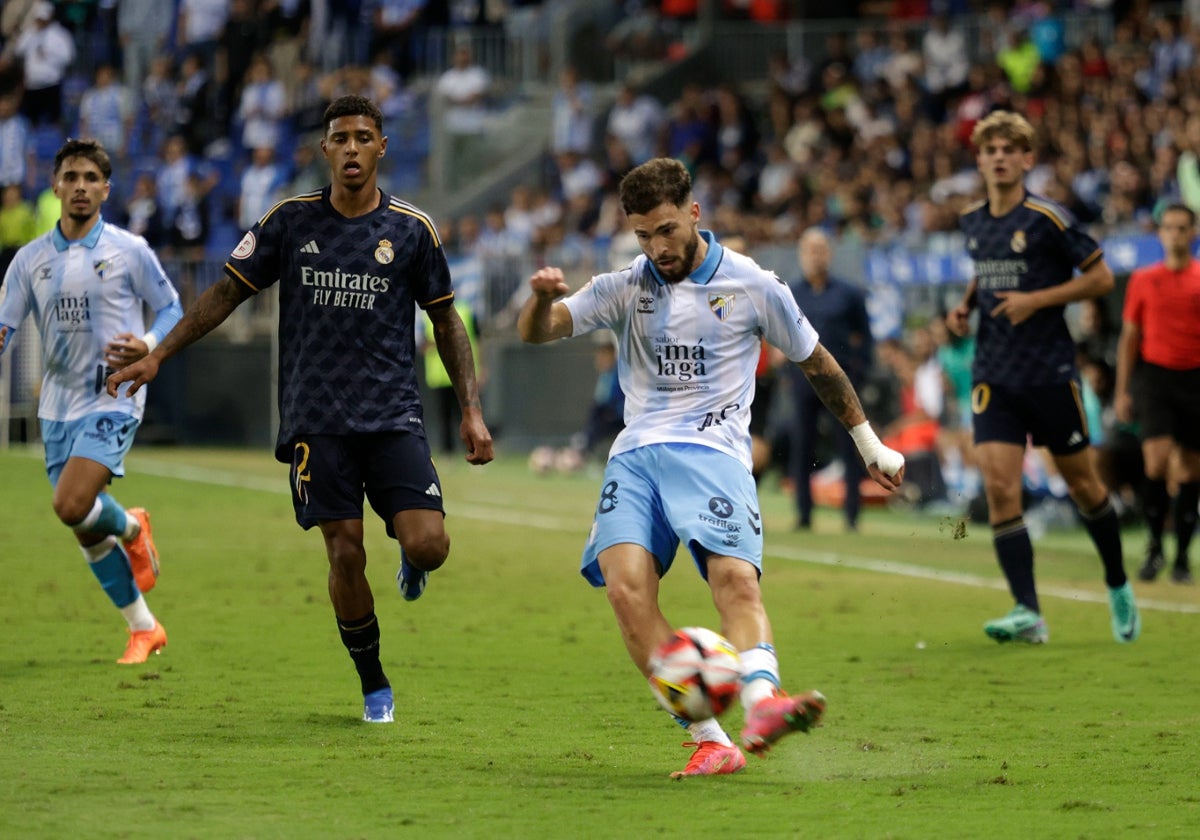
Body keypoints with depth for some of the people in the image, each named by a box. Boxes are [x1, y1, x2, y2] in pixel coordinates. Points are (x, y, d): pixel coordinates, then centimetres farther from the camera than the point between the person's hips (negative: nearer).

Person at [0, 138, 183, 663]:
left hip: (112, 400, -5)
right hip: (57, 406, 5)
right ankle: (143, 629, 21)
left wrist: (148, 345, -16)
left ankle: (131, 528, 11)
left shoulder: (129, 251, -4)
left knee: (72, 505, -23)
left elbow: (171, 308, 3)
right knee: (88, 532, 6)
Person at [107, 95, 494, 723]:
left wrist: (471, 410, 6)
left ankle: (408, 560, 23)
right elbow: (229, 291, 10)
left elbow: (445, 320, 11)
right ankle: (374, 687, 12)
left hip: (394, 417, 0)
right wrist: (157, 356, 5)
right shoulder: (291, 221, 2)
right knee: (345, 555, -7)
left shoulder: (412, 230, 2)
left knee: (428, 545, -16)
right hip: (316, 422, 0)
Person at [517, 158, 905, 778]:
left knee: (736, 579, -28)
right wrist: (541, 297, -19)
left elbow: (817, 364, 19)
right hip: (636, 454, 2)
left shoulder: (753, 287, 7)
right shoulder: (625, 288, 12)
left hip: (713, 452, -2)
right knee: (626, 587, -23)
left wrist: (871, 446, 25)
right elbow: (535, 332, 6)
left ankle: (761, 704, -52)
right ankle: (709, 739, -25)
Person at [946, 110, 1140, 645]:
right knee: (999, 488, -12)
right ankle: (1028, 613, -13)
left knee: (1082, 484, 9)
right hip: (993, 375, 4)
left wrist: (1036, 300, -16)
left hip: (1050, 373, -4)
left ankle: (1118, 587, 32)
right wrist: (966, 305, 6)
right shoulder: (972, 222, 7)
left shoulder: (1046, 219, -10)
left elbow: (1101, 278, -7)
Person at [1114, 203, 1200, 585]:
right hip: (1155, 372, -1)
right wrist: (1122, 391, 7)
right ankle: (1155, 546, -1)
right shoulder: (1143, 280, 5)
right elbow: (1129, 337, 10)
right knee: (1156, 461, -16)